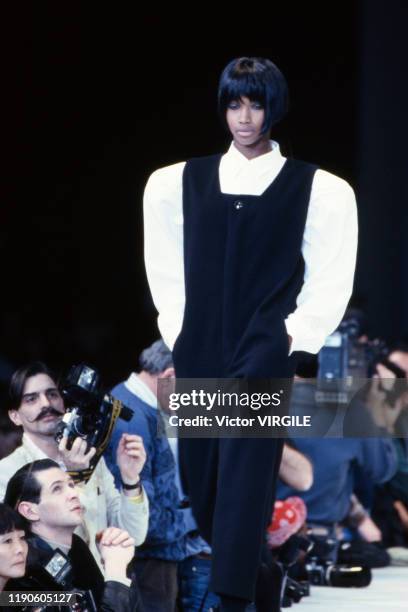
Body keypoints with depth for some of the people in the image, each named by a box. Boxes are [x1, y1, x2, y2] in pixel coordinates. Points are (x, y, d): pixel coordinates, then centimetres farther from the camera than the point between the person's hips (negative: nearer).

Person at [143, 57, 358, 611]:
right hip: (198, 351, 4)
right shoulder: (180, 182, 10)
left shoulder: (317, 189, 2)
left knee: (246, 468, -14)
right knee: (200, 465, 5)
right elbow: (165, 269, 16)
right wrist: (176, 328, 8)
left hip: (264, 352, -4)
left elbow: (330, 280, 4)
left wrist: (293, 335, -4)